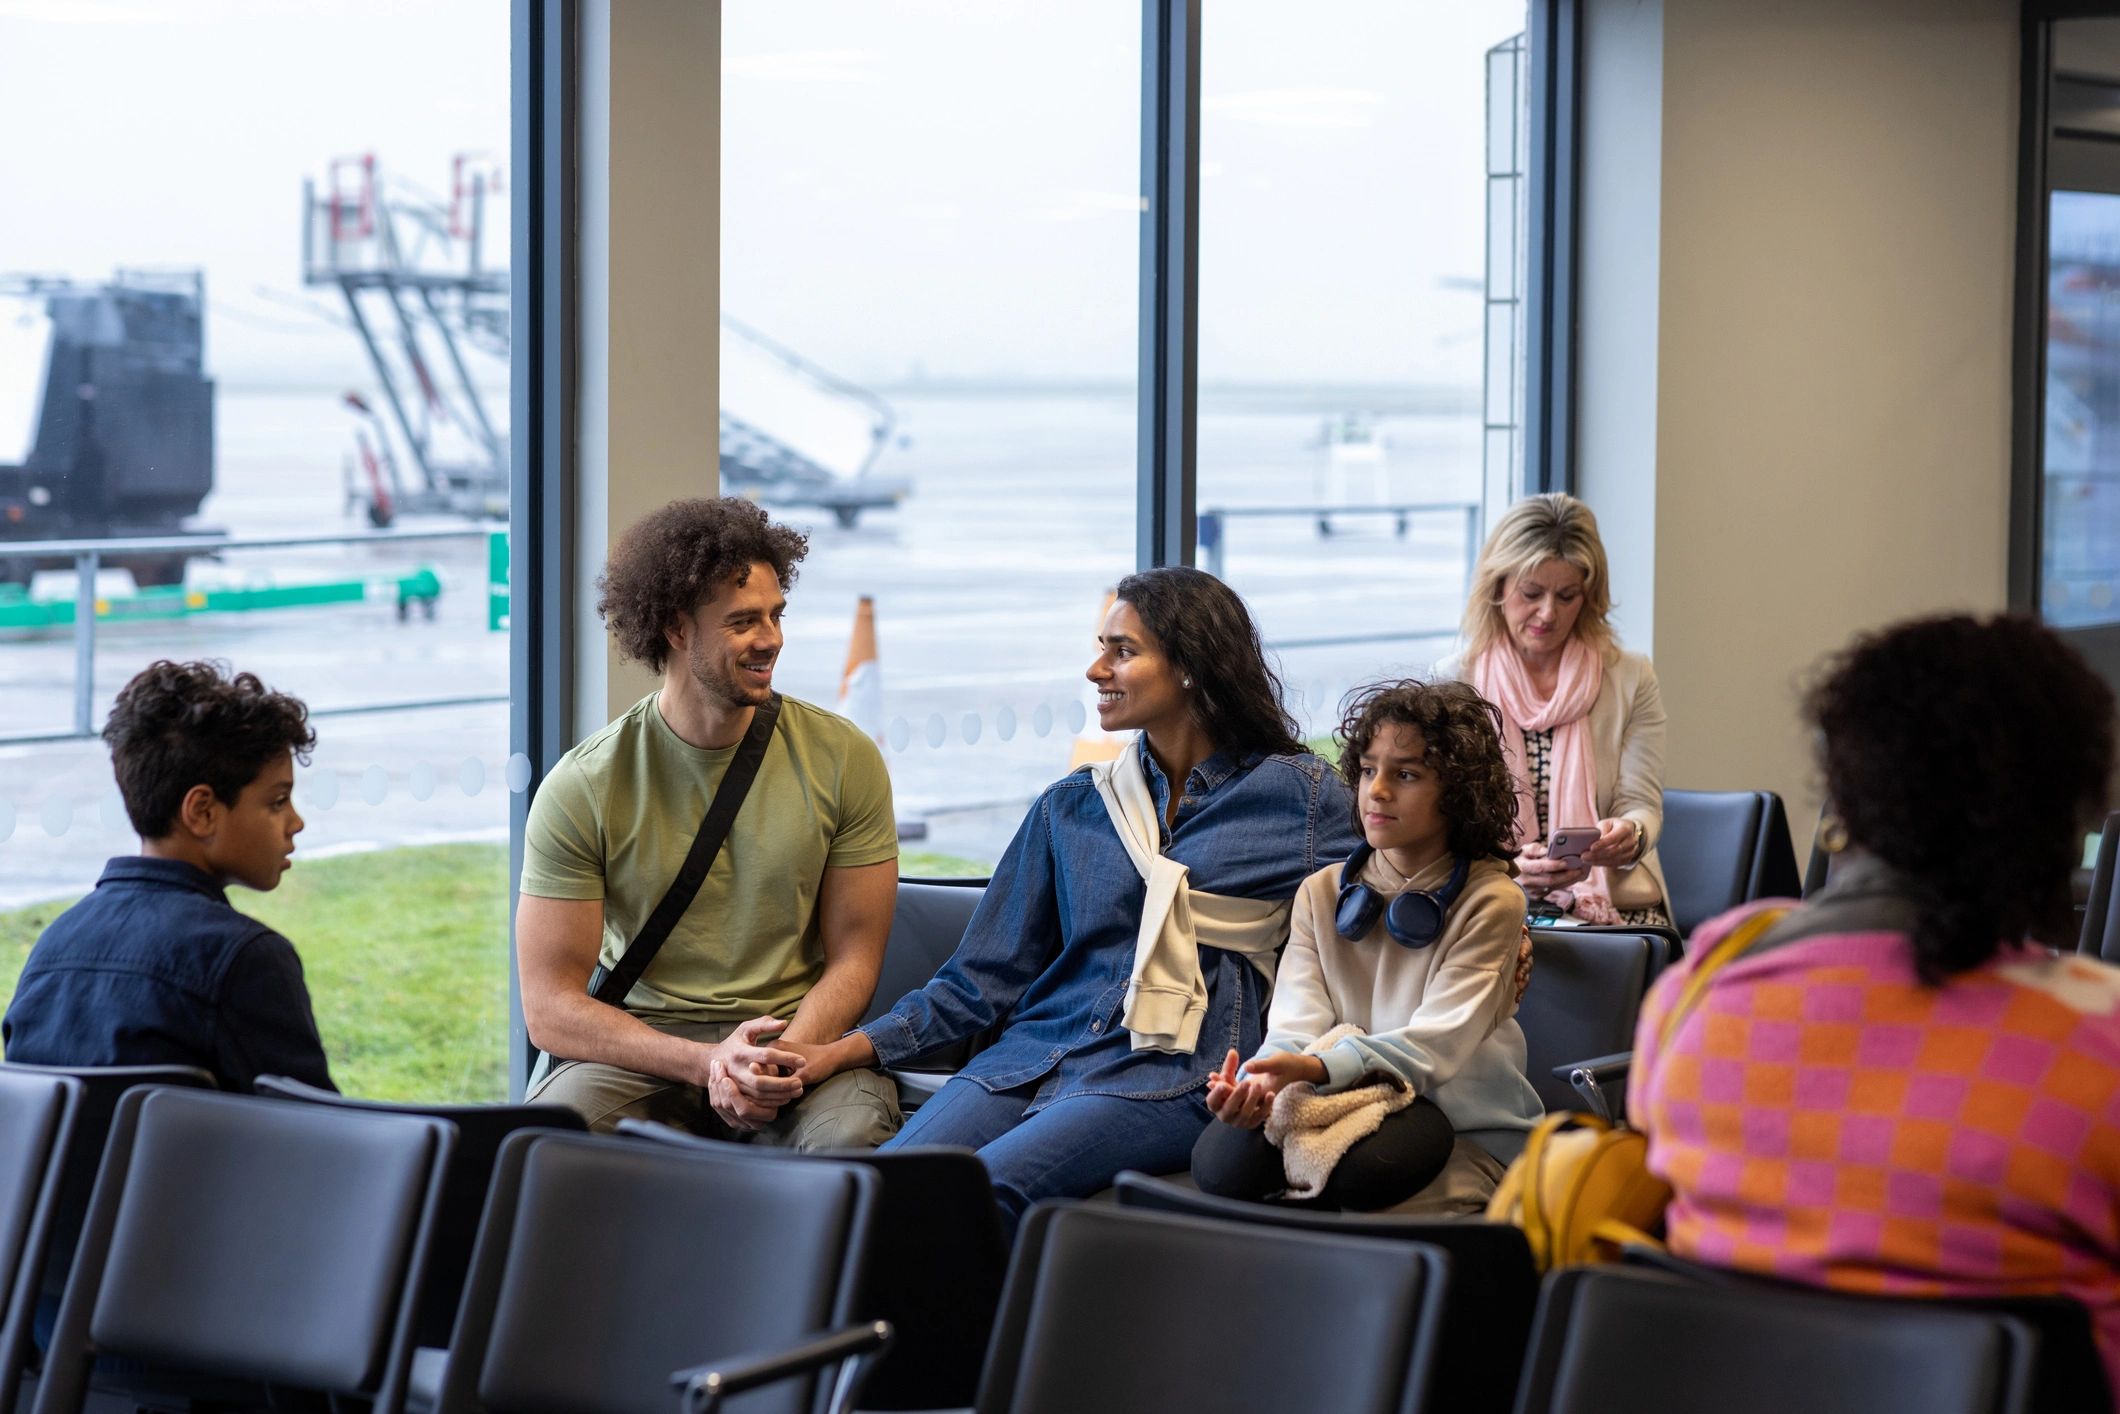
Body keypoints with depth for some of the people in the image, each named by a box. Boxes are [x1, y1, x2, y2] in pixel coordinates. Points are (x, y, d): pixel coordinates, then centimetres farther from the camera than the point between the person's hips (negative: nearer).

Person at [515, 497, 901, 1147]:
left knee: (852, 1138, -34)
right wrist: (706, 1061, -22)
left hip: (801, 1031, 1)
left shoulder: (843, 759, 1)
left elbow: (852, 958, 4)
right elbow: (550, 1008, -7)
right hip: (639, 1042, 0)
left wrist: (781, 1061, -17)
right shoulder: (582, 789, -5)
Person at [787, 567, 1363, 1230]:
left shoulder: (1300, 795, 7)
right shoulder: (1071, 806, 19)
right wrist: (845, 1050, 4)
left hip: (1166, 1080, -4)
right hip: (1030, 1061, 4)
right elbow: (985, 976, 17)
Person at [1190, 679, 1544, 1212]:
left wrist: (1316, 1067, -33)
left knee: (1365, 1164, -39)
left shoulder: (1490, 901, -4)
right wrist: (1259, 1081, -28)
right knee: (1220, 1159, -27)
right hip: (1334, 1094, 4)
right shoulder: (1323, 893, 11)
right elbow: (1297, 1024, -2)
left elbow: (1435, 1042, -16)